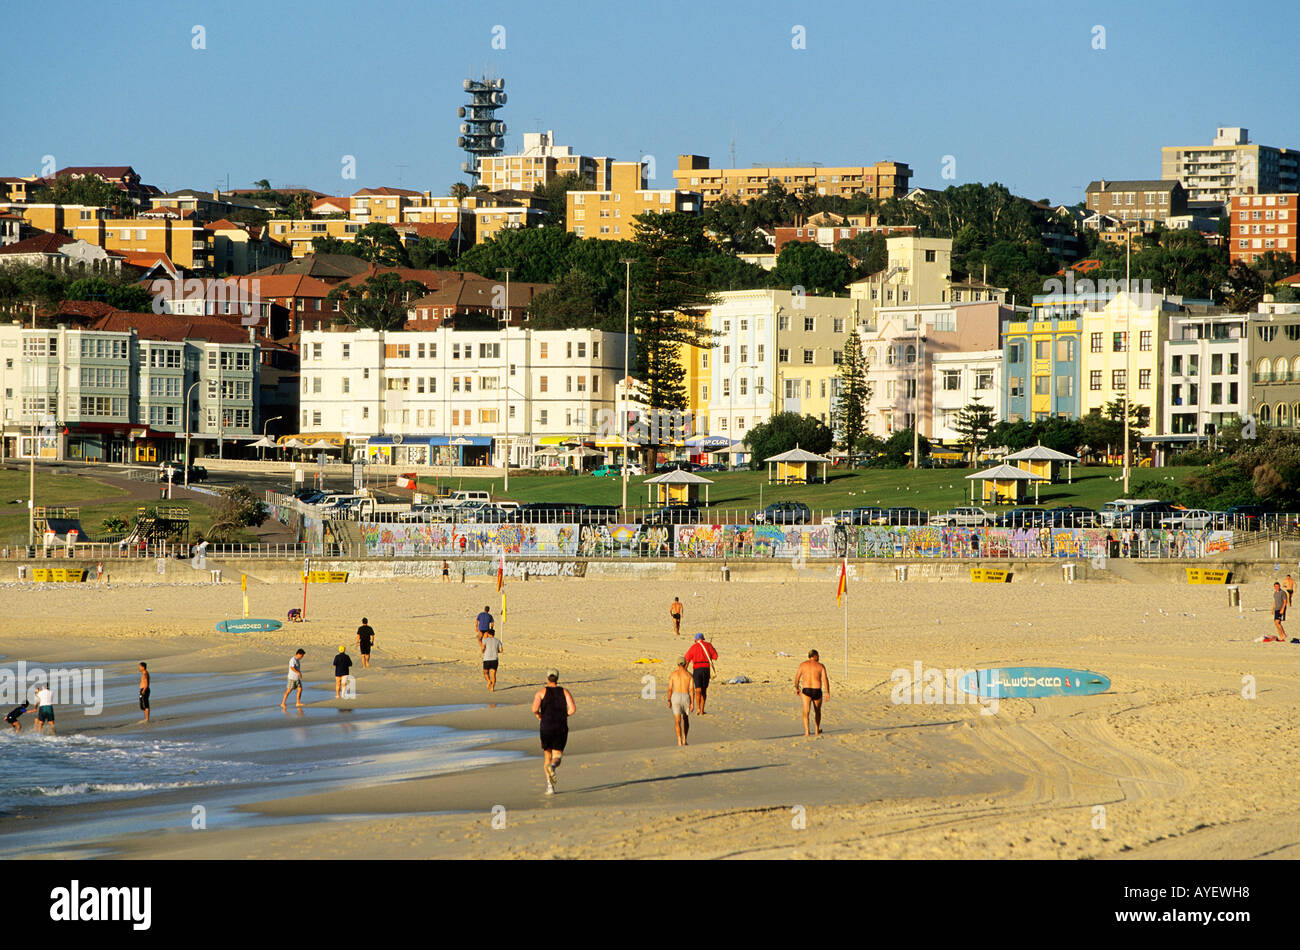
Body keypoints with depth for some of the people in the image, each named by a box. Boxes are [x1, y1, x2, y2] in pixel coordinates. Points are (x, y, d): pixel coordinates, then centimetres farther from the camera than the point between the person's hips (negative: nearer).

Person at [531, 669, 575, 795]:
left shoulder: (541, 692, 1)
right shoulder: (565, 692, 6)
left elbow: (534, 708, -14)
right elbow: (573, 709, -7)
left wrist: (538, 715, 8)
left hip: (546, 727, 0)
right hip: (562, 727, 0)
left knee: (547, 756, 16)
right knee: (557, 756, 8)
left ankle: (549, 785, 4)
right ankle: (553, 766, -30)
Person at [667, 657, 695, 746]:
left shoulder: (673, 674, 2)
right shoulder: (689, 675, 3)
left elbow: (670, 689, -2)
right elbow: (692, 690, -3)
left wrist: (668, 701, 4)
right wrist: (692, 703, -4)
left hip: (676, 697, -1)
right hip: (686, 698, 1)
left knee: (677, 721, -3)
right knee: (685, 719, 21)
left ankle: (679, 741, -17)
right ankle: (684, 740, 17)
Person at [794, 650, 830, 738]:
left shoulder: (803, 664, 6)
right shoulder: (820, 666, 4)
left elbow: (797, 677, 6)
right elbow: (825, 679, -6)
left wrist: (797, 688, 22)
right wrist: (827, 692, -8)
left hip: (806, 691, -1)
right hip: (817, 691, 1)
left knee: (806, 712, -5)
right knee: (817, 711, 22)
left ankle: (806, 731, -24)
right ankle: (817, 731, 37)